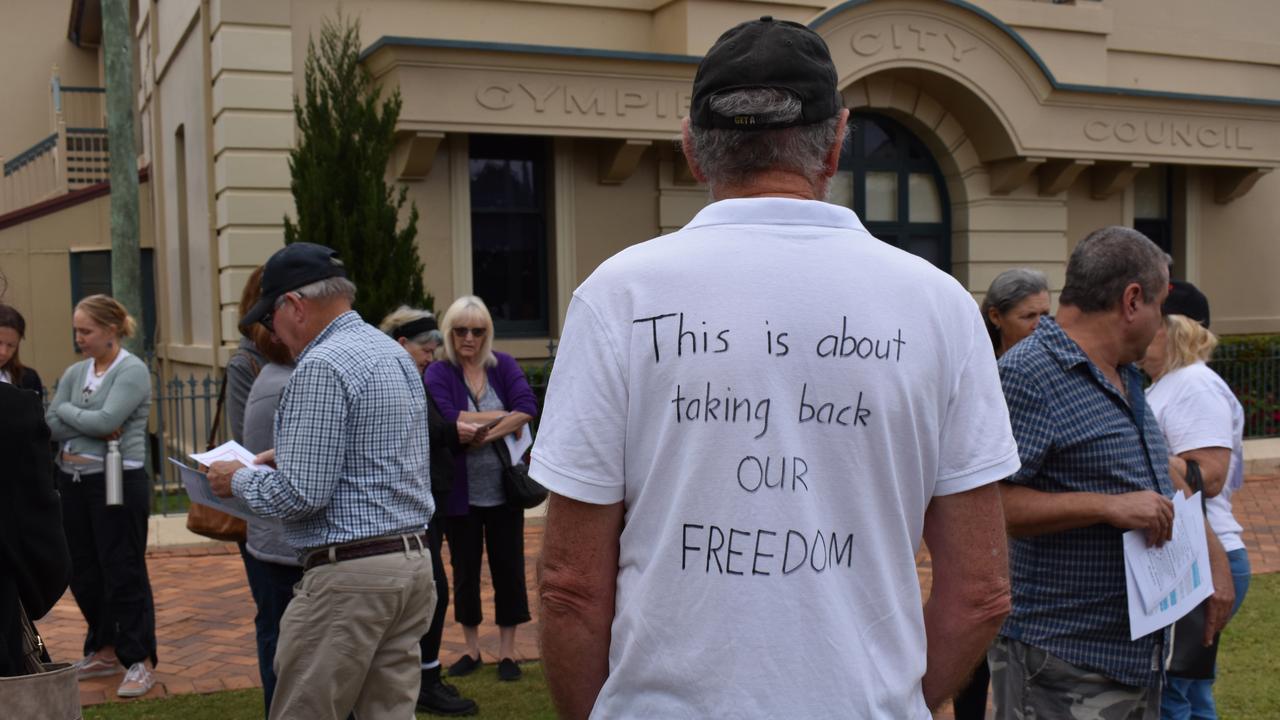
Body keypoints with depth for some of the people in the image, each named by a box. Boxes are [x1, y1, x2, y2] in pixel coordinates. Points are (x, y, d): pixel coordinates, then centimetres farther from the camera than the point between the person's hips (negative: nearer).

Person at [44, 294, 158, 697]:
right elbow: (51, 426, 1)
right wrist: (94, 430, -13)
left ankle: (141, 661, 7)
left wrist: (66, 410, -4)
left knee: (123, 572, -2)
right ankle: (105, 652, 28)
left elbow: (106, 420, -21)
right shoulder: (75, 372, 11)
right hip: (73, 482, 7)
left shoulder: (132, 371, -9)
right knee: (84, 572, 13)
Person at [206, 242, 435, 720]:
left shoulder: (321, 366, -15)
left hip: (350, 575, -9)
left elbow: (301, 495, -19)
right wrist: (288, 457, 22)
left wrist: (240, 481, -1)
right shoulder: (394, 353, 13)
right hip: (413, 561, 9)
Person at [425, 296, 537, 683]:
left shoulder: (504, 365, 1)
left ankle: (507, 651, 21)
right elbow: (445, 419, -23)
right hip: (461, 493, -1)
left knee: (508, 568, 7)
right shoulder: (438, 373, -5)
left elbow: (528, 406, -14)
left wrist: (485, 434, -21)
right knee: (465, 571, 11)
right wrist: (503, 415, -18)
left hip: (504, 489, 1)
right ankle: (472, 649, 27)